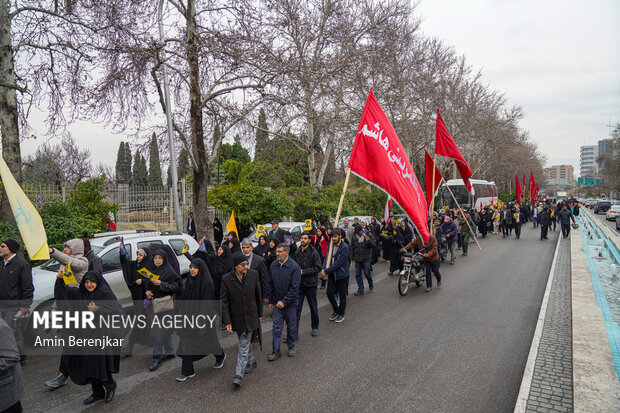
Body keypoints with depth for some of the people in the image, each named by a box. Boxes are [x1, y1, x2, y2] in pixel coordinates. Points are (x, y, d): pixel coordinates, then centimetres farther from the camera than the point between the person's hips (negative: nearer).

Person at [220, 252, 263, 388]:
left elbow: (258, 295, 3)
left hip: (250, 316, -1)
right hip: (236, 318, 1)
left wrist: (260, 313, 9)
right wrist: (227, 321, -12)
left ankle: (239, 375, 7)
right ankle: (251, 362, 42)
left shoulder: (253, 275, -8)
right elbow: (224, 301, -9)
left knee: (244, 345, 0)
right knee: (245, 342, 18)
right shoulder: (226, 279, -12)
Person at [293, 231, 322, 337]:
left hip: (310, 283, -3)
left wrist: (303, 272, -17)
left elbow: (318, 268, -13)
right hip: (299, 284, 3)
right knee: (296, 307, 0)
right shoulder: (297, 252, 6)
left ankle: (315, 327, 30)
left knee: (313, 307, 11)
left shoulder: (314, 252, -10)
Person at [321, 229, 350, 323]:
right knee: (329, 292, 5)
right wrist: (323, 269, -15)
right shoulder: (331, 245, 1)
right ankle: (335, 310, 28)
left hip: (342, 274, -5)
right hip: (332, 273, 6)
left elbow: (338, 263, -22)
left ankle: (341, 314, 26)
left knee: (342, 295, 8)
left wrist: (326, 271, -21)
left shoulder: (344, 247, -19)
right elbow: (327, 257, 2)